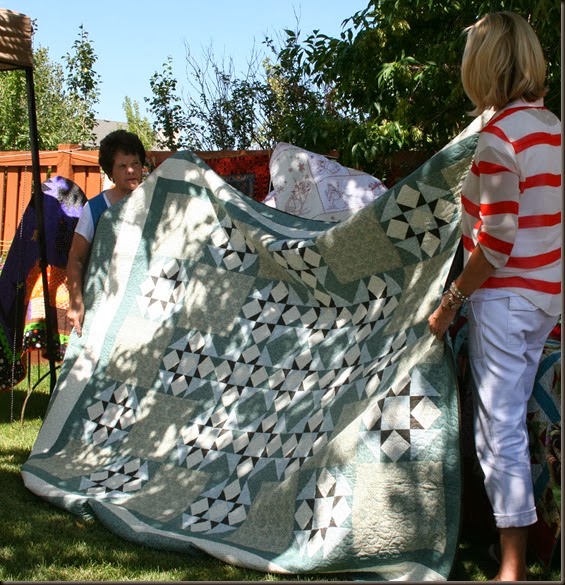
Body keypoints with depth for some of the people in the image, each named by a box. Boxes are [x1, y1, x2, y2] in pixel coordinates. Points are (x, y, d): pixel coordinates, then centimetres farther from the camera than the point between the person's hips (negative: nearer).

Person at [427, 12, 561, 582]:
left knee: (500, 432, -2)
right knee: (508, 421, 19)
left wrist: (450, 301, -10)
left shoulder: (499, 135, -16)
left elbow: (496, 242, -19)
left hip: (505, 297, -9)